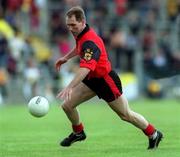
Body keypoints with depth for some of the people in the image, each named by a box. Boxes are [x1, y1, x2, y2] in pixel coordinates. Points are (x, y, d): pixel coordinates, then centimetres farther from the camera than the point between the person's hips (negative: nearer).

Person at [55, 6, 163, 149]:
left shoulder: (90, 41, -33)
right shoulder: (80, 34, -2)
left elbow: (86, 68, -46)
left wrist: (70, 87, -55)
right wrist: (66, 58, 24)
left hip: (106, 80, -9)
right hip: (91, 79, 9)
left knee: (125, 114, 5)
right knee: (67, 105, 1)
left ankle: (153, 134, 25)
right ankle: (78, 133, 26)